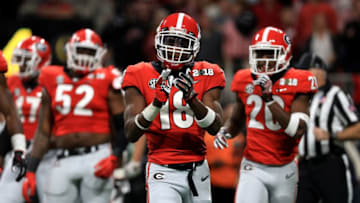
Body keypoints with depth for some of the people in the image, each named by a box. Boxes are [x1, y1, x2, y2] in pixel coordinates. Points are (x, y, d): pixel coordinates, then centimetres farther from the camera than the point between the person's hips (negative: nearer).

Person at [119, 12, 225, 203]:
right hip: (163, 173, -3)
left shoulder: (206, 76, 4)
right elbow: (131, 134, -8)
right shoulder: (141, 76, -1)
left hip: (198, 171, 4)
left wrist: (192, 98, -23)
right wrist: (157, 103, -23)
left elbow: (214, 127, -7)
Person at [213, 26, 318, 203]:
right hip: (253, 169, 1)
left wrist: (269, 98, -25)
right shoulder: (246, 81, 3)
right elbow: (236, 120, 21)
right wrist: (225, 132, -2)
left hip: (284, 170, -1)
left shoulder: (296, 83, -9)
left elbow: (297, 131, -21)